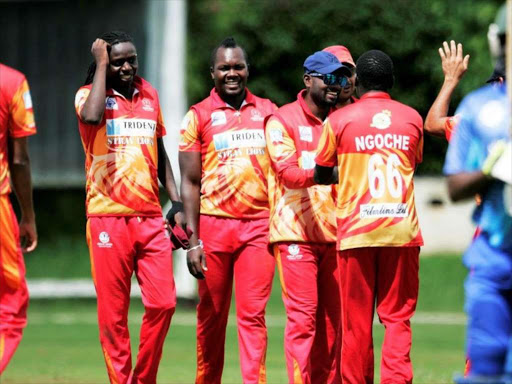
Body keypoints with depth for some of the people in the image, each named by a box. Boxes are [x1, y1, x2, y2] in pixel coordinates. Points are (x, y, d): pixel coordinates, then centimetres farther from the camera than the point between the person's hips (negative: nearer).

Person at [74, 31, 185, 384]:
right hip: (108, 218, -4)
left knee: (163, 304, -3)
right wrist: (101, 64, -14)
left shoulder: (148, 94, 14)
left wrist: (177, 204, 15)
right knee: (114, 312, -2)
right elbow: (92, 117, -26)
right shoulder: (90, 94, 0)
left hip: (150, 217, 4)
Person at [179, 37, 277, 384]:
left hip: (259, 224, 1)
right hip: (214, 224, -1)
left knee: (253, 315, -7)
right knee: (212, 316, 5)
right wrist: (193, 241, -6)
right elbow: (190, 182, 1)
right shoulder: (198, 116, 3)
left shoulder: (268, 112, 11)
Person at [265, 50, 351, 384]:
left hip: (333, 233, 5)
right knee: (303, 317, -10)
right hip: (296, 234, -5)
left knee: (332, 319, 5)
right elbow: (289, 174, -14)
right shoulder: (282, 121, -2)